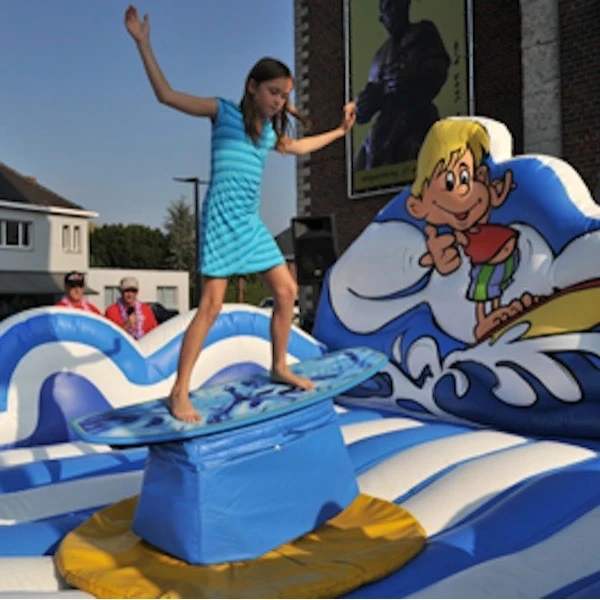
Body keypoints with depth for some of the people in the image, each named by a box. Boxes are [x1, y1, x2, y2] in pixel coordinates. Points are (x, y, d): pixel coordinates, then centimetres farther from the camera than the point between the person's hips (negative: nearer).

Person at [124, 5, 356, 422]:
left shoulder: (268, 130, 18)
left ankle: (280, 367, 24)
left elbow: (297, 146, 38)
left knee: (287, 290, 7)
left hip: (252, 223, 8)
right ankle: (180, 392, -5)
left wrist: (339, 131, 43)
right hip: (222, 220, -7)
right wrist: (143, 43, -9)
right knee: (212, 304, -12)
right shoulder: (223, 112, 0)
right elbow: (166, 95, -6)